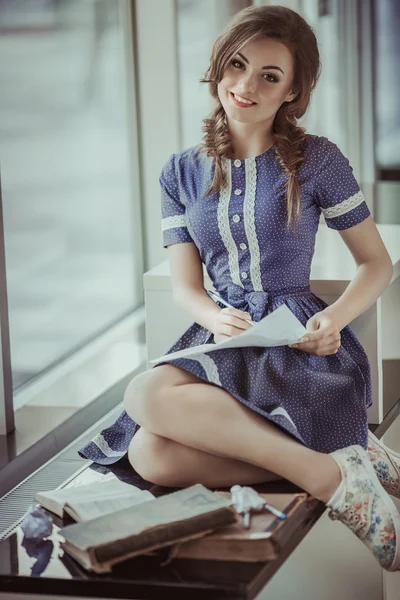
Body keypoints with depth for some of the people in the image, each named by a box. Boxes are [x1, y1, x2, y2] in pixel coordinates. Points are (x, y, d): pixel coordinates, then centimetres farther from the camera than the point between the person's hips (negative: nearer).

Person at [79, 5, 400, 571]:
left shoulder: (317, 160, 3)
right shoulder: (182, 172, 14)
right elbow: (186, 286, 10)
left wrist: (336, 318, -13)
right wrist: (217, 319, -15)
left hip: (299, 342, -5)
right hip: (225, 340, 5)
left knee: (148, 396, -33)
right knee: (150, 456, -29)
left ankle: (332, 472, -27)